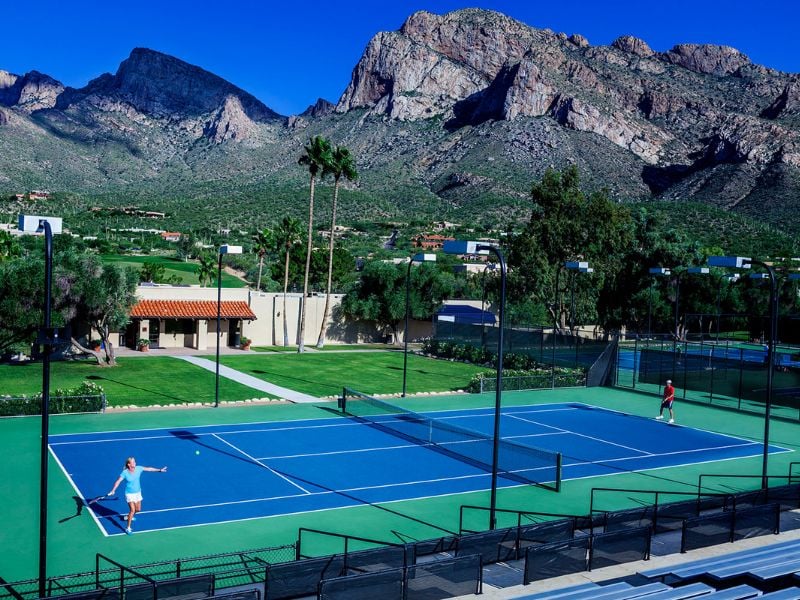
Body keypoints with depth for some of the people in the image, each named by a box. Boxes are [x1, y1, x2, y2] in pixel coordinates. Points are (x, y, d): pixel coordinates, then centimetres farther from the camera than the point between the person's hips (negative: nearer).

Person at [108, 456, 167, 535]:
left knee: (138, 509, 16)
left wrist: (160, 470, 8)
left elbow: (149, 469, 1)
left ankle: (130, 516, 49)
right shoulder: (125, 472, -20)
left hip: (138, 492, 5)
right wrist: (113, 490, -31)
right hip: (129, 494, -5)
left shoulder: (138, 468, -9)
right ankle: (128, 528, -5)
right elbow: (118, 481, -20)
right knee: (132, 510, -17)